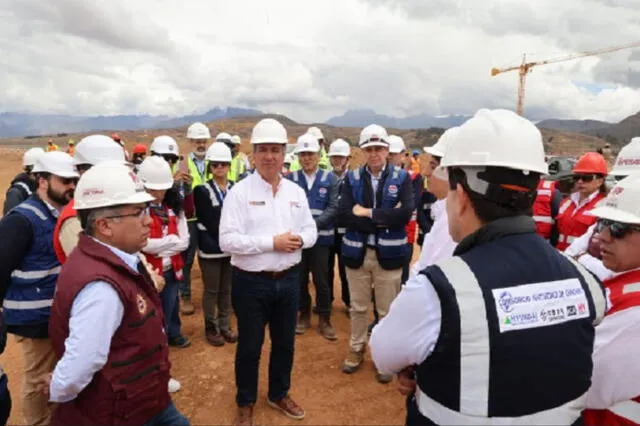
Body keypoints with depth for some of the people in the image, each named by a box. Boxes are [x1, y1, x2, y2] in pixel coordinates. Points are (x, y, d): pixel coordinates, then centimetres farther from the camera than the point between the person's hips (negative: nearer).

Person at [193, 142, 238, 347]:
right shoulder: (201, 191, -6)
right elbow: (210, 223, -10)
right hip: (211, 249, -3)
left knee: (227, 289, 13)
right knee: (211, 290, 7)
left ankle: (225, 326, 27)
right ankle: (211, 328, 22)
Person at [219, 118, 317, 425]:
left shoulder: (296, 192, 4)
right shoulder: (239, 192, -11)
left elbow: (311, 230, 9)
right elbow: (227, 241, -18)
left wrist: (300, 239, -14)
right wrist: (272, 242, -22)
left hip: (288, 280, 5)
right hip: (251, 282, -4)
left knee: (285, 343, 20)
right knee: (249, 346, 13)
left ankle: (279, 394, 44)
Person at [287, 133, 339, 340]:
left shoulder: (330, 179, 1)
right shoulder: (290, 179, 2)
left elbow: (333, 208, -6)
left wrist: (314, 224, -18)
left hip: (321, 237, -1)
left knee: (322, 280, 4)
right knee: (300, 279, 11)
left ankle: (325, 320, 19)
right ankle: (304, 315, 29)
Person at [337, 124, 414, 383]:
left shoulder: (401, 178, -3)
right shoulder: (352, 178, 0)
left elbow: (405, 214, -18)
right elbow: (342, 216, -13)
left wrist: (368, 213, -15)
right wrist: (384, 220, -17)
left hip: (388, 254, -1)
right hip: (357, 252, 2)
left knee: (387, 310, 11)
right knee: (358, 307, 17)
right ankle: (356, 350, 36)